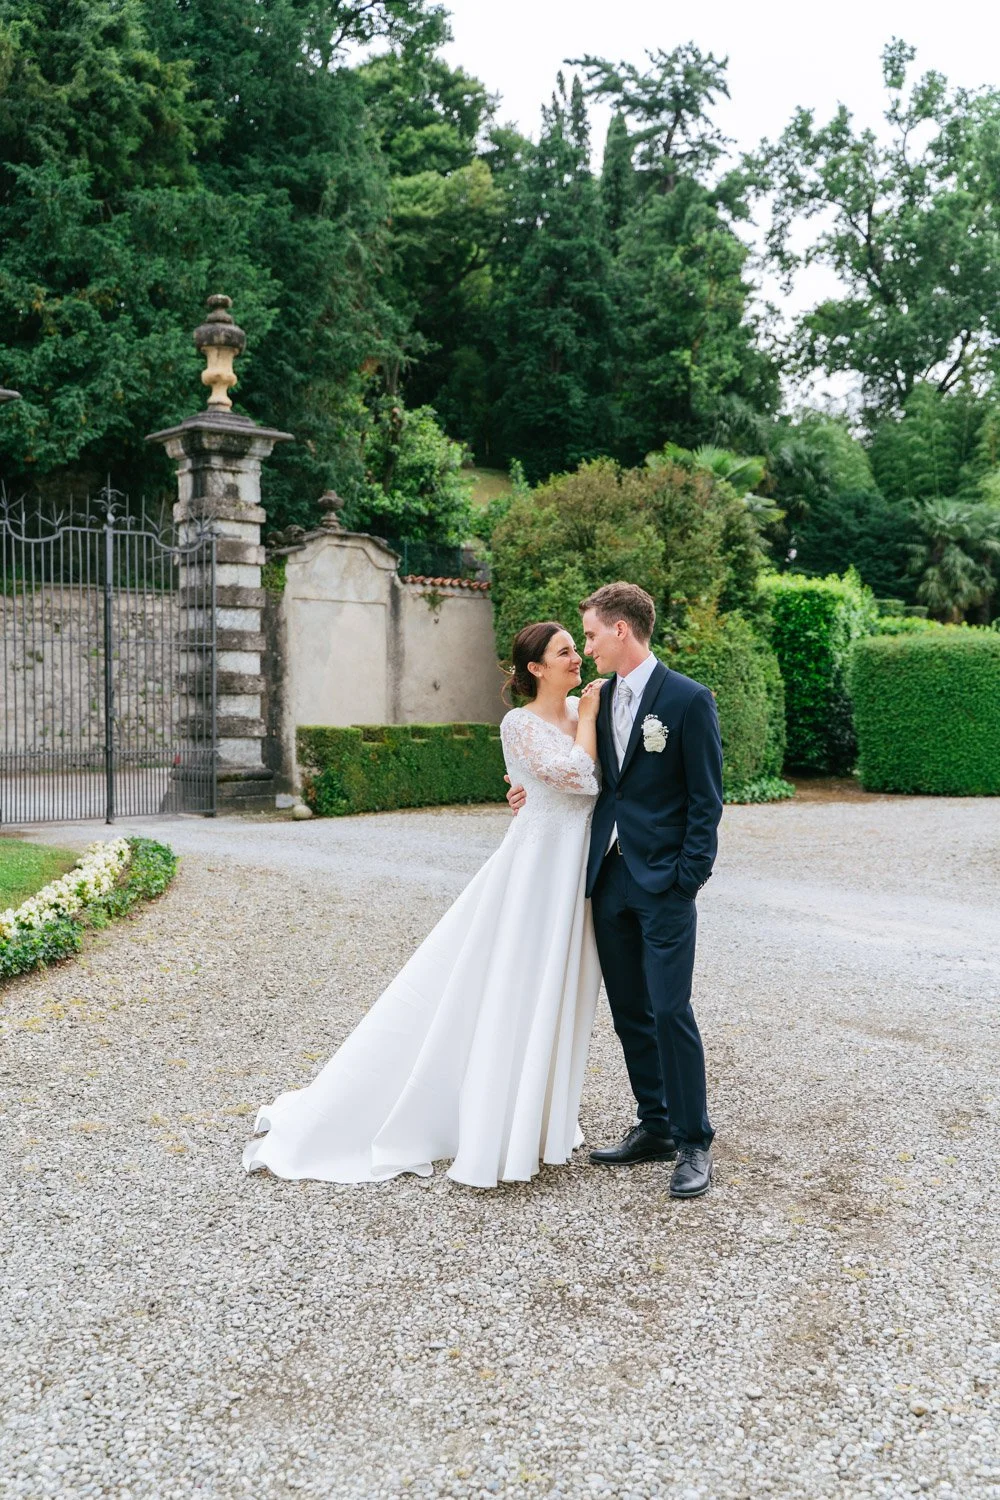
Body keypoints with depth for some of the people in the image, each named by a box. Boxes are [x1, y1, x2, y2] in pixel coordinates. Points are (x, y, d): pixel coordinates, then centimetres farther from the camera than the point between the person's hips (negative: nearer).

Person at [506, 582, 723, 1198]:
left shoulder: (688, 699, -9)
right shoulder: (600, 698, 10)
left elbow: (706, 798, -9)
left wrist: (690, 878, -13)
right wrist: (539, 791, 9)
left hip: (664, 881, -7)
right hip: (610, 875, 7)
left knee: (670, 1010, -6)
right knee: (629, 1010, 13)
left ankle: (694, 1143, 9)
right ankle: (655, 1128, 26)